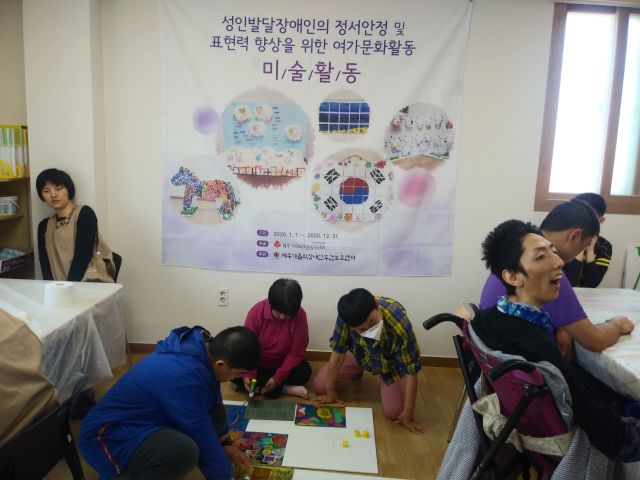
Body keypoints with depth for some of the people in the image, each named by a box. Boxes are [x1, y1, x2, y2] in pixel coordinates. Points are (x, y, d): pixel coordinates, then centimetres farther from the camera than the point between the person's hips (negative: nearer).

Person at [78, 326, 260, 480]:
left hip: (142, 425, 9)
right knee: (184, 450, -34)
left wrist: (226, 444, 15)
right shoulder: (184, 375, -33)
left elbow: (214, 405, 12)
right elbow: (203, 436, -24)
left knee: (216, 412, -3)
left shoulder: (201, 346, -6)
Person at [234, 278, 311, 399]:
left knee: (304, 372, -27)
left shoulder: (300, 315, -24)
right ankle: (286, 389, -22)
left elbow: (296, 352, -19)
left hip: (284, 363, -1)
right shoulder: (256, 311, -24)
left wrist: (278, 378, -26)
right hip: (257, 363, 1)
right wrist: (248, 375, -31)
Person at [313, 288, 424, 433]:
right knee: (320, 386, -5)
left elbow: (411, 370, -32)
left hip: (391, 360, -2)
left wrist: (408, 414, -26)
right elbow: (338, 351, -23)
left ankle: (383, 379, 16)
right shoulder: (348, 314, -37)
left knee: (393, 412, -16)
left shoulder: (400, 326, -44)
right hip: (360, 352, 2)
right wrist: (330, 391, -12)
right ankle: (358, 370, 24)